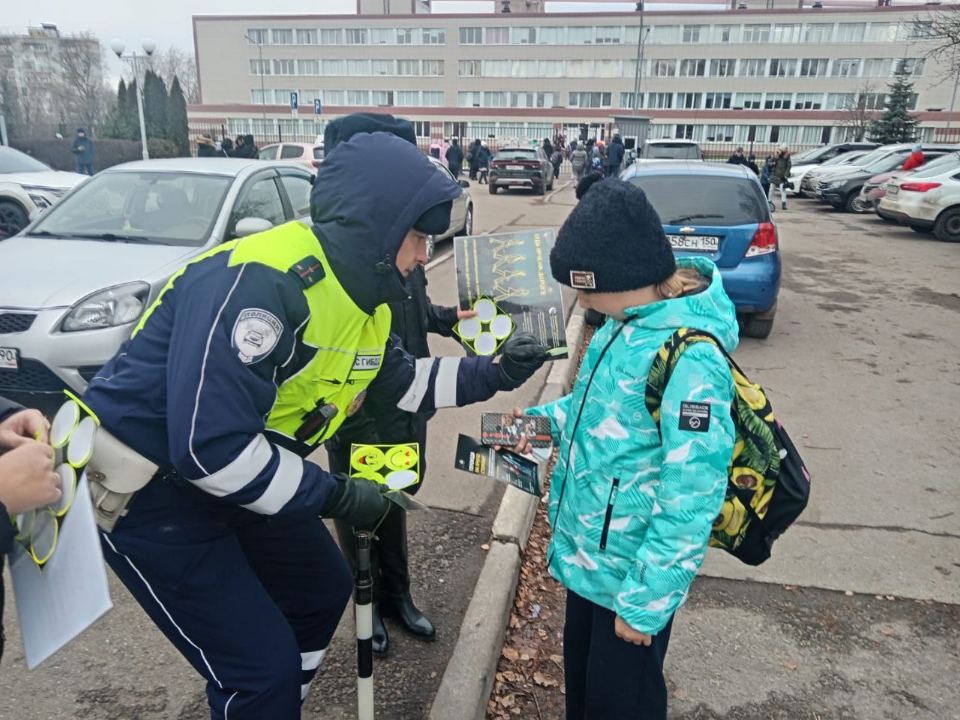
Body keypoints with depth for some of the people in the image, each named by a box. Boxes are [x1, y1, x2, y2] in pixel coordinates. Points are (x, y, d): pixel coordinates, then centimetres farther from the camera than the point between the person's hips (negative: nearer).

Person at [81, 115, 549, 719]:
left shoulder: (364, 294, -3)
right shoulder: (260, 281, -32)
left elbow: (397, 383, 12)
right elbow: (210, 447, -35)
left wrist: (492, 374, 2)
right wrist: (335, 495, -24)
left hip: (239, 478, 9)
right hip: (148, 493, -9)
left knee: (322, 590, 20)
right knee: (261, 667, -4)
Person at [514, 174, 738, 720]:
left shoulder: (690, 360, -30)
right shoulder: (631, 322, -2)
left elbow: (689, 504, -27)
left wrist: (645, 603, -19)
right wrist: (549, 419, 1)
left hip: (631, 574, -8)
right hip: (588, 553, 8)